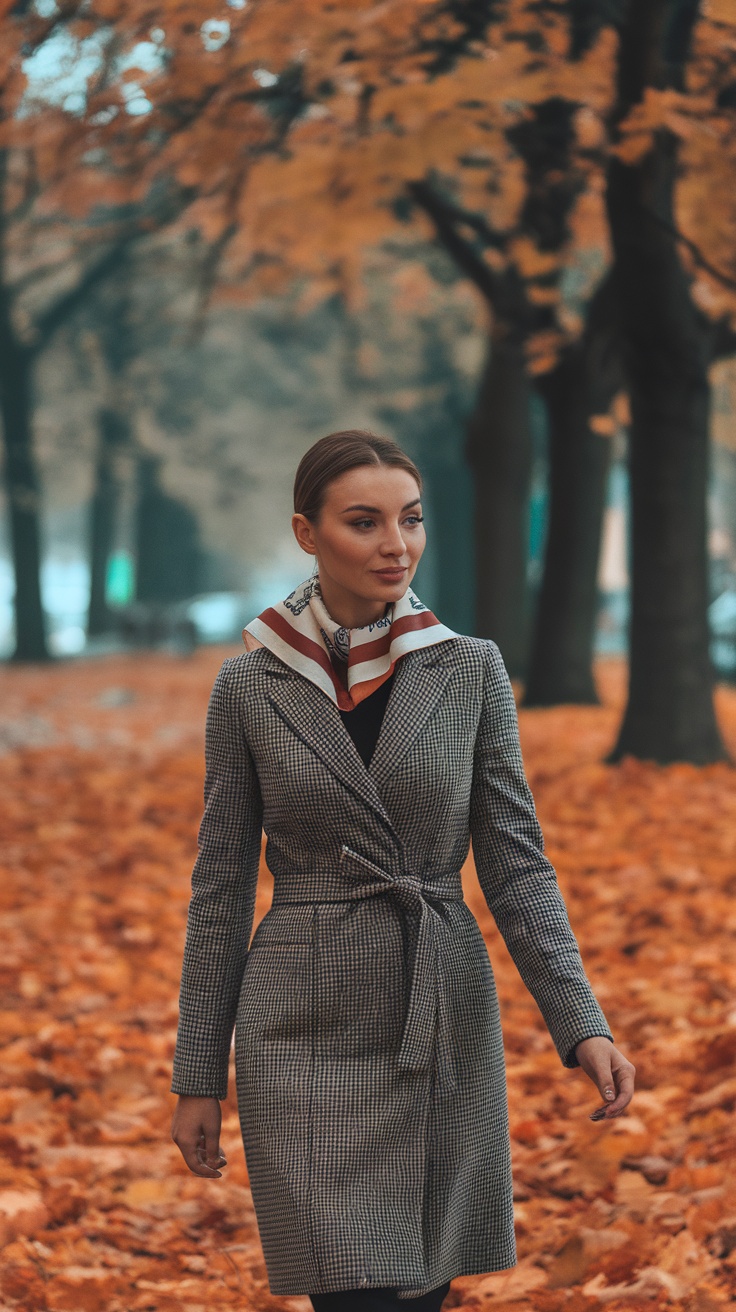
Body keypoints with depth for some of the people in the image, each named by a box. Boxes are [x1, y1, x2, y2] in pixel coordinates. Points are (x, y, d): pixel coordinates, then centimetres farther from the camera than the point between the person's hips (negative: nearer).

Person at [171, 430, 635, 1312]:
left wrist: (580, 1023, -12)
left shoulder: (471, 670, 1)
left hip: (442, 1023, 2)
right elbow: (221, 884, 3)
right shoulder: (249, 686, 0)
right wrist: (197, 1077, 2)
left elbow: (515, 861, 0)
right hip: (305, 1032, -2)